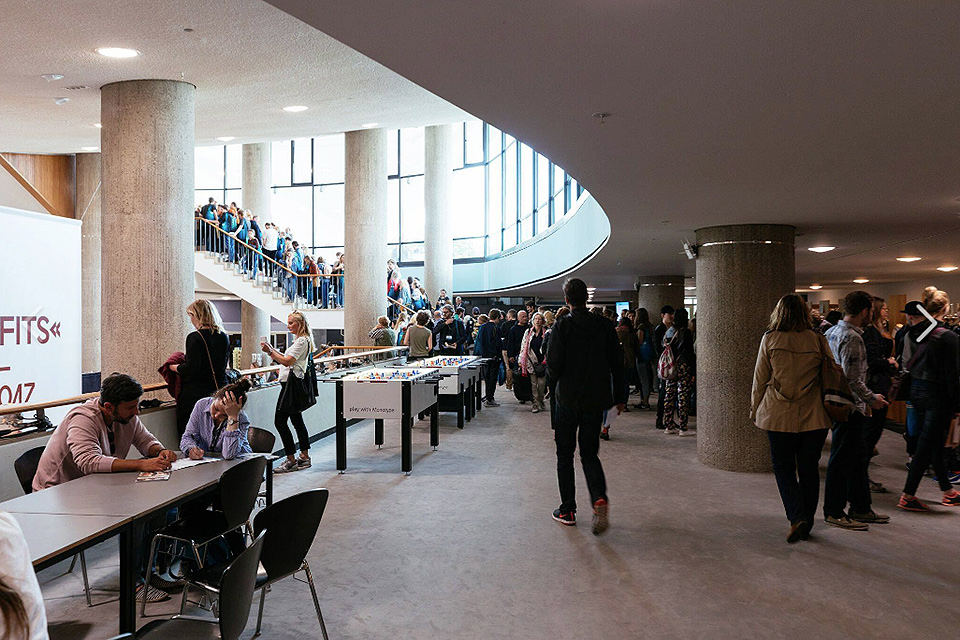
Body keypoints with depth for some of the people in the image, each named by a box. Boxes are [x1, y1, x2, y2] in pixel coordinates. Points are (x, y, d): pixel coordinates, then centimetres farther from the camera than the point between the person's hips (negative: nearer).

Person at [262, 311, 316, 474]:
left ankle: (291, 461, -7)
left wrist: (270, 351, -16)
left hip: (293, 384, -11)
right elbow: (286, 360, 20)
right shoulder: (299, 340, 20)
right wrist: (272, 350, 11)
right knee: (297, 420, 14)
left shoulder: (302, 341, -13)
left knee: (280, 421, -10)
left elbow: (287, 361, -20)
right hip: (293, 383, 11)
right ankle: (304, 457, 21)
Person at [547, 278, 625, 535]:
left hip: (568, 400, -3)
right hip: (597, 400, 3)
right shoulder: (605, 326, 2)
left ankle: (568, 510, 15)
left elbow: (553, 366, -13)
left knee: (565, 455, 11)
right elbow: (617, 364, 5)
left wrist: (555, 378, 10)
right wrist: (619, 396, 13)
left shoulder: (562, 326, -10)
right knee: (590, 454, 12)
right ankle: (600, 499, -13)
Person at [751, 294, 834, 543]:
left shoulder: (770, 339, -4)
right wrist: (826, 405, 20)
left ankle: (797, 517, -7)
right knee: (809, 469, 12)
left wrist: (755, 409, 12)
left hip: (779, 415, -2)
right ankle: (807, 522, 19)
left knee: (784, 468, 9)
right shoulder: (818, 340, 0)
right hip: (813, 417, 2)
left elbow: (760, 378, 0)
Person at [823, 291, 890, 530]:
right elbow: (852, 379, -24)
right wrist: (871, 398, -10)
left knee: (855, 459, 17)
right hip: (850, 407, -10)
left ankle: (861, 508, 28)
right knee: (842, 460, 0)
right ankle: (834, 512, 9)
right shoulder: (852, 338, -20)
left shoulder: (832, 332, 11)